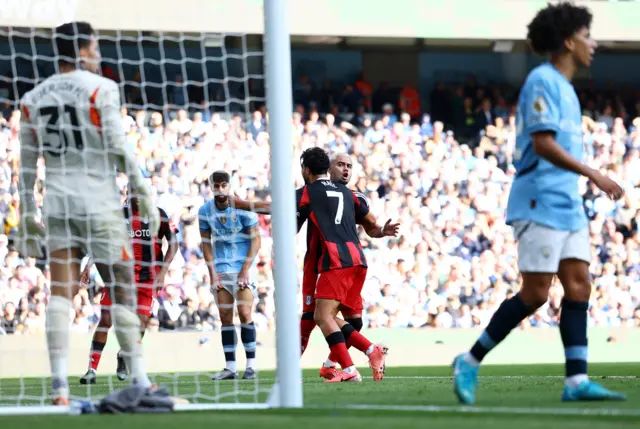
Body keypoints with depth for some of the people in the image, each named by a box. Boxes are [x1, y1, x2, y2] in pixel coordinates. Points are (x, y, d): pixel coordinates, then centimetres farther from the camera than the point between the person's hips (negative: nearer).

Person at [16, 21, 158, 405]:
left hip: (57, 203, 4)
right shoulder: (101, 89, -5)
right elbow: (119, 148, -10)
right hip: (99, 202, -4)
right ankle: (140, 383, 7)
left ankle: (60, 387, -10)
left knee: (62, 293, 0)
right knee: (121, 291, 4)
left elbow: (27, 162, 12)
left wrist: (28, 216, 17)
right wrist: (145, 195, -4)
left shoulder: (33, 98, 10)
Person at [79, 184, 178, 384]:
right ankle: (92, 369, -5)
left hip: (147, 278, 0)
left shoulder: (158, 215, 0)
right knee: (106, 320, -9)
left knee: (141, 321, -6)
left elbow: (173, 244, 2)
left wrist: (162, 271, -8)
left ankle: (124, 356, 25)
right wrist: (88, 265, -4)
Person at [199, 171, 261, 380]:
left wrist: (245, 270, -13)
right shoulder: (205, 211, 1)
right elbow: (206, 243, 8)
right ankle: (230, 367, 5)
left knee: (244, 314, -11)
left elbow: (256, 240, -6)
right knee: (225, 316, 1)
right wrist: (212, 273, 0)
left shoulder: (243, 208, -9)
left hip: (243, 266, -3)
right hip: (221, 269, 3)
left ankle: (251, 365, -6)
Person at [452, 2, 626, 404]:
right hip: (541, 203, -9)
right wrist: (594, 175, -21)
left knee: (579, 284, 0)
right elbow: (543, 144, -20)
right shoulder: (542, 81, -11)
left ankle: (577, 380, -2)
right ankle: (470, 362, 2)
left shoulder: (564, 86, 18)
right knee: (536, 293, -8)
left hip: (567, 205, 9)